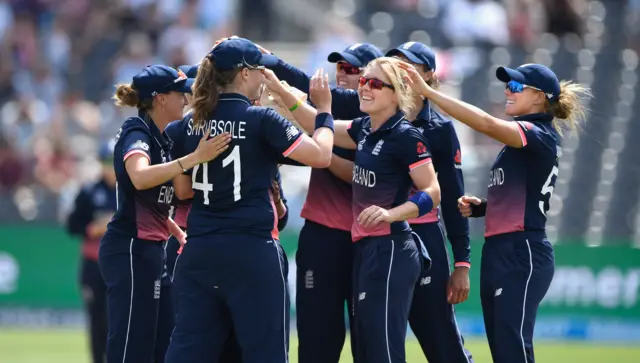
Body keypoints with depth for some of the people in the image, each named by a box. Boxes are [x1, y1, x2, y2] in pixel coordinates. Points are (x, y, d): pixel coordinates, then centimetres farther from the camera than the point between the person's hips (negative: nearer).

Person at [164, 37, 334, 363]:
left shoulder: (196, 125, 9)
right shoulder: (260, 120, -8)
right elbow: (320, 155, -11)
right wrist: (324, 112, 4)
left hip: (199, 252, 6)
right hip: (251, 251, -6)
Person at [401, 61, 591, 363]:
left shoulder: (540, 136, -10)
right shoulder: (521, 140, 19)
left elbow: (485, 123, -25)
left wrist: (427, 91, -26)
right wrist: (479, 207, 7)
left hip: (522, 255, -10)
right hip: (498, 252, 10)